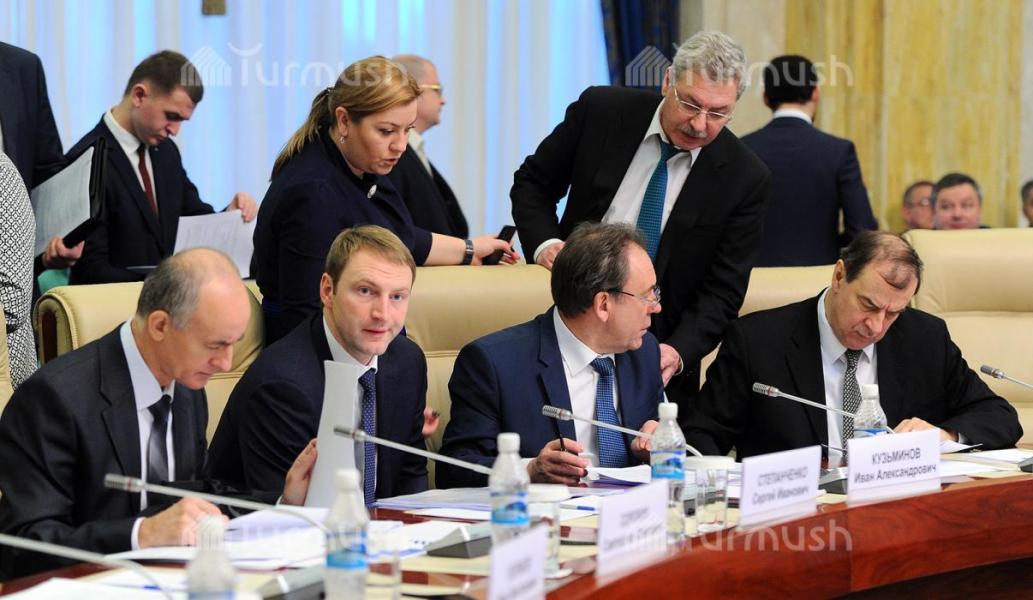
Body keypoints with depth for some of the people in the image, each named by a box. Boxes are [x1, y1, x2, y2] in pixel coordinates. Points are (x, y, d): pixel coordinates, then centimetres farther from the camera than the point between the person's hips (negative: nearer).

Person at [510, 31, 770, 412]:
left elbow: (722, 291, -8)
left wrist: (678, 353, -26)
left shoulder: (745, 178, -10)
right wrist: (544, 243, -14)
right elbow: (532, 184, 6)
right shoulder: (600, 110, -8)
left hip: (660, 351, 0)